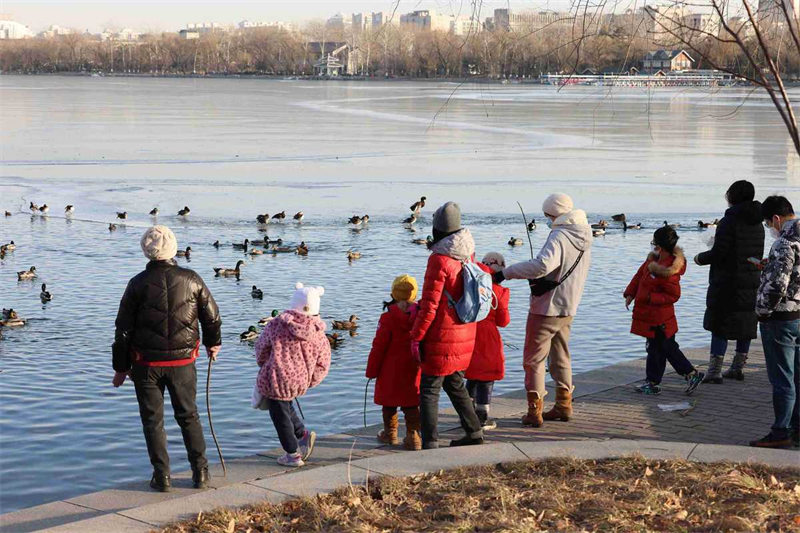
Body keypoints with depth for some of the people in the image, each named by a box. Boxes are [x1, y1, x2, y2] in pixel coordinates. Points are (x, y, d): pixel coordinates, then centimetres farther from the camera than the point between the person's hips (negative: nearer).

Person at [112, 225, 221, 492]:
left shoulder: (138, 283, -6)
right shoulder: (192, 280, -4)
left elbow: (124, 328, -3)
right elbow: (212, 316, 5)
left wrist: (121, 367, 6)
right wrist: (213, 343, 25)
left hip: (146, 363, -1)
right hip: (183, 361, 1)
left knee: (153, 420, 9)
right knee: (188, 416, 14)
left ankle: (162, 475, 8)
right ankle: (200, 472, 14)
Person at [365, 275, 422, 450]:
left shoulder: (388, 318, -13)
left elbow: (378, 347, -10)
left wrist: (372, 370, -1)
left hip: (391, 370, -3)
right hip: (414, 370, 3)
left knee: (389, 402, 13)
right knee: (412, 403, 7)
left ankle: (390, 433, 24)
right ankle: (414, 436, 0)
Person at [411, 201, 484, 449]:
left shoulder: (439, 259, -19)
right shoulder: (467, 254, 4)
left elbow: (430, 305, -18)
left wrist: (416, 336, -10)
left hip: (442, 337, -8)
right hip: (465, 335, 8)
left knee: (429, 389, 0)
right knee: (455, 384, 22)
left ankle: (430, 443, 0)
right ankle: (474, 432, 27)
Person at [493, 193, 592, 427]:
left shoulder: (559, 237, -22)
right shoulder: (584, 238, 7)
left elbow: (542, 265, -37)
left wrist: (506, 273, -32)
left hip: (546, 308, -8)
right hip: (568, 309, 8)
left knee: (534, 359, 2)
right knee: (561, 357, 21)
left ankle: (535, 412, 3)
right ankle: (564, 406, 27)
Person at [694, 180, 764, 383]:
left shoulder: (729, 221, -15)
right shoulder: (757, 224, 10)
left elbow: (718, 253, -18)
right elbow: (758, 255, 16)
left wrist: (700, 258, 0)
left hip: (727, 284, -8)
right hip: (751, 283, 8)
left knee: (720, 327, -4)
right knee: (746, 327, 13)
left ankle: (714, 371, -6)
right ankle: (738, 368, 21)